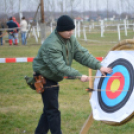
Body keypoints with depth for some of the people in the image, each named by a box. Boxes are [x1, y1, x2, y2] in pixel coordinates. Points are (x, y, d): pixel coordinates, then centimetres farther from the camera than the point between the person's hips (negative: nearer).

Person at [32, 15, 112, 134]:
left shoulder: (71, 39, -3)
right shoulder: (51, 45, -29)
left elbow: (83, 54, -7)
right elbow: (60, 66, -33)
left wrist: (99, 66, -19)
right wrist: (79, 76, -37)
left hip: (54, 79, 9)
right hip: (45, 78, -9)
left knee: (49, 109, 14)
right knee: (52, 110, -7)